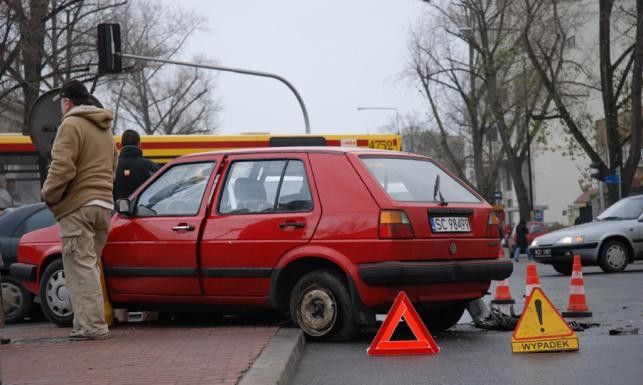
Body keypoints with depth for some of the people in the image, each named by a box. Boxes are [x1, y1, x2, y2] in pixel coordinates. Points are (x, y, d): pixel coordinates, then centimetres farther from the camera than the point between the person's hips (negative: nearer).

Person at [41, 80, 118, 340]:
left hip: (78, 207, -9)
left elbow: (62, 167, -17)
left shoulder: (71, 125, -7)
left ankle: (92, 326, -14)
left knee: (81, 267, -8)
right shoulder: (105, 130, 23)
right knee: (90, 267, 16)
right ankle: (88, 323, 17)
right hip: (104, 206, 9)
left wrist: (49, 195, -4)